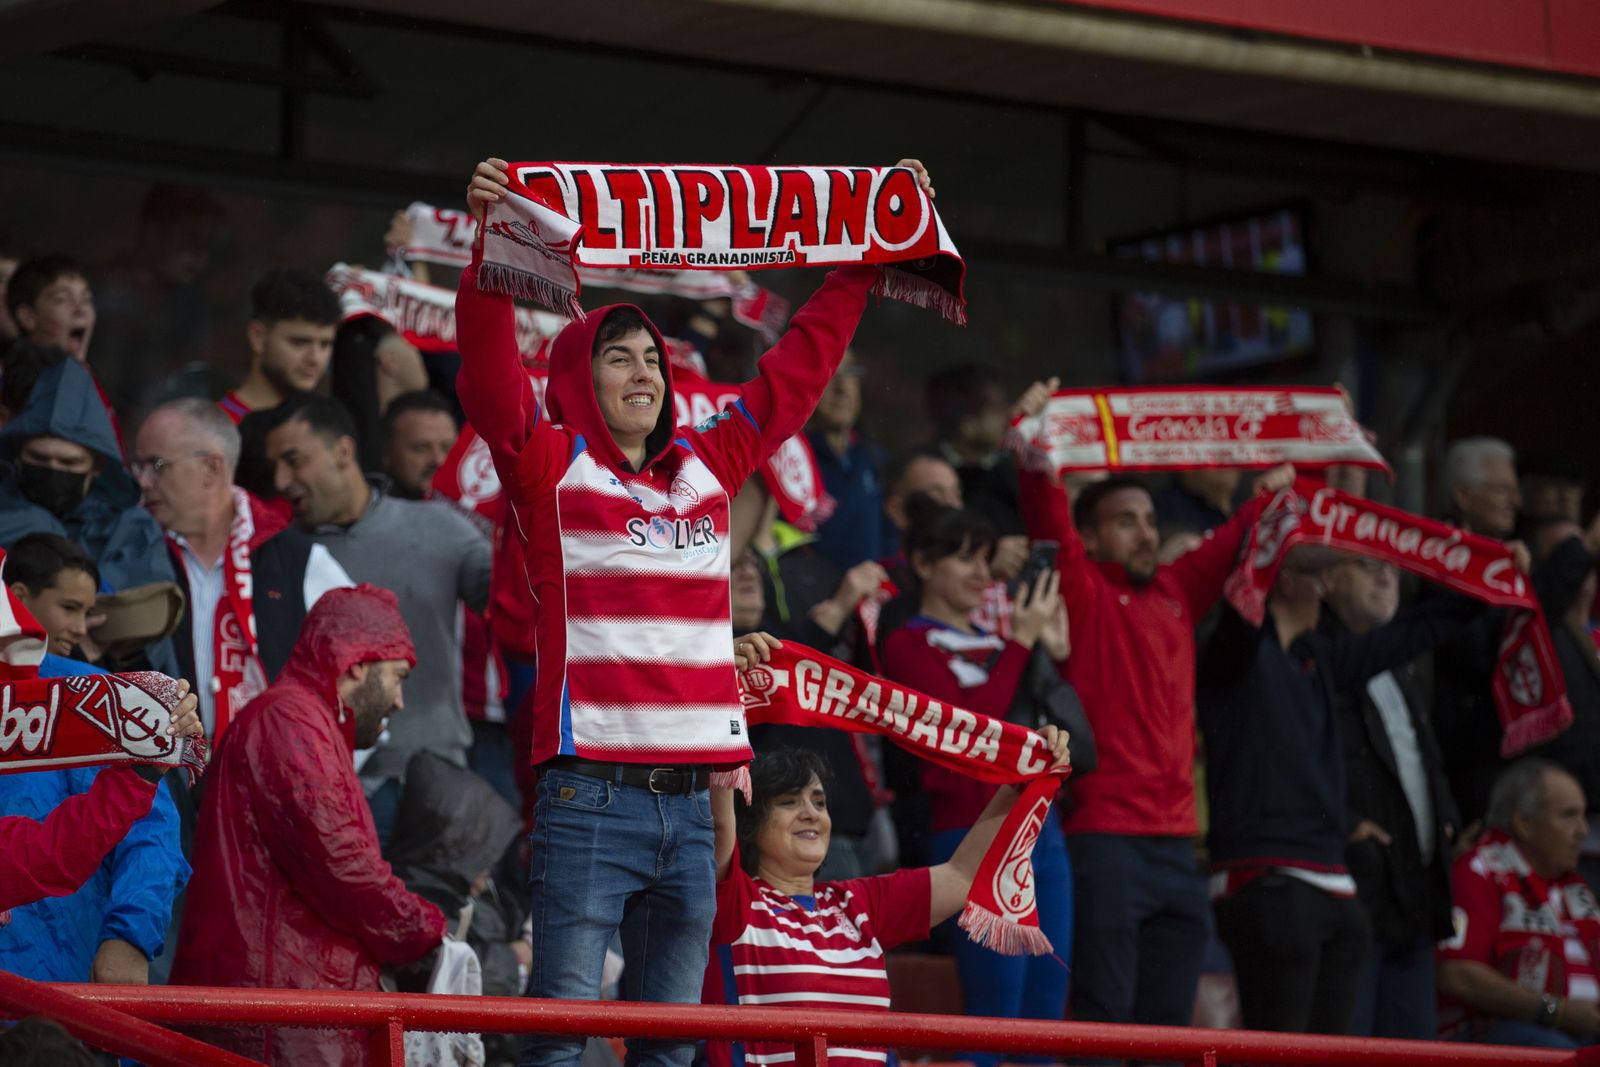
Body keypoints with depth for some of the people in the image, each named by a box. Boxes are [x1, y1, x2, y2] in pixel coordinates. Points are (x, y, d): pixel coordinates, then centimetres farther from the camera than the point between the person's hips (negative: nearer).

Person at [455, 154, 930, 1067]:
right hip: (592, 796, -6)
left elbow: (797, 371, 23)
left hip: (689, 800, 6)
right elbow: (492, 379, -13)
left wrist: (869, 263, 24)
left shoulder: (710, 468, 16)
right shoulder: (551, 467, 2)